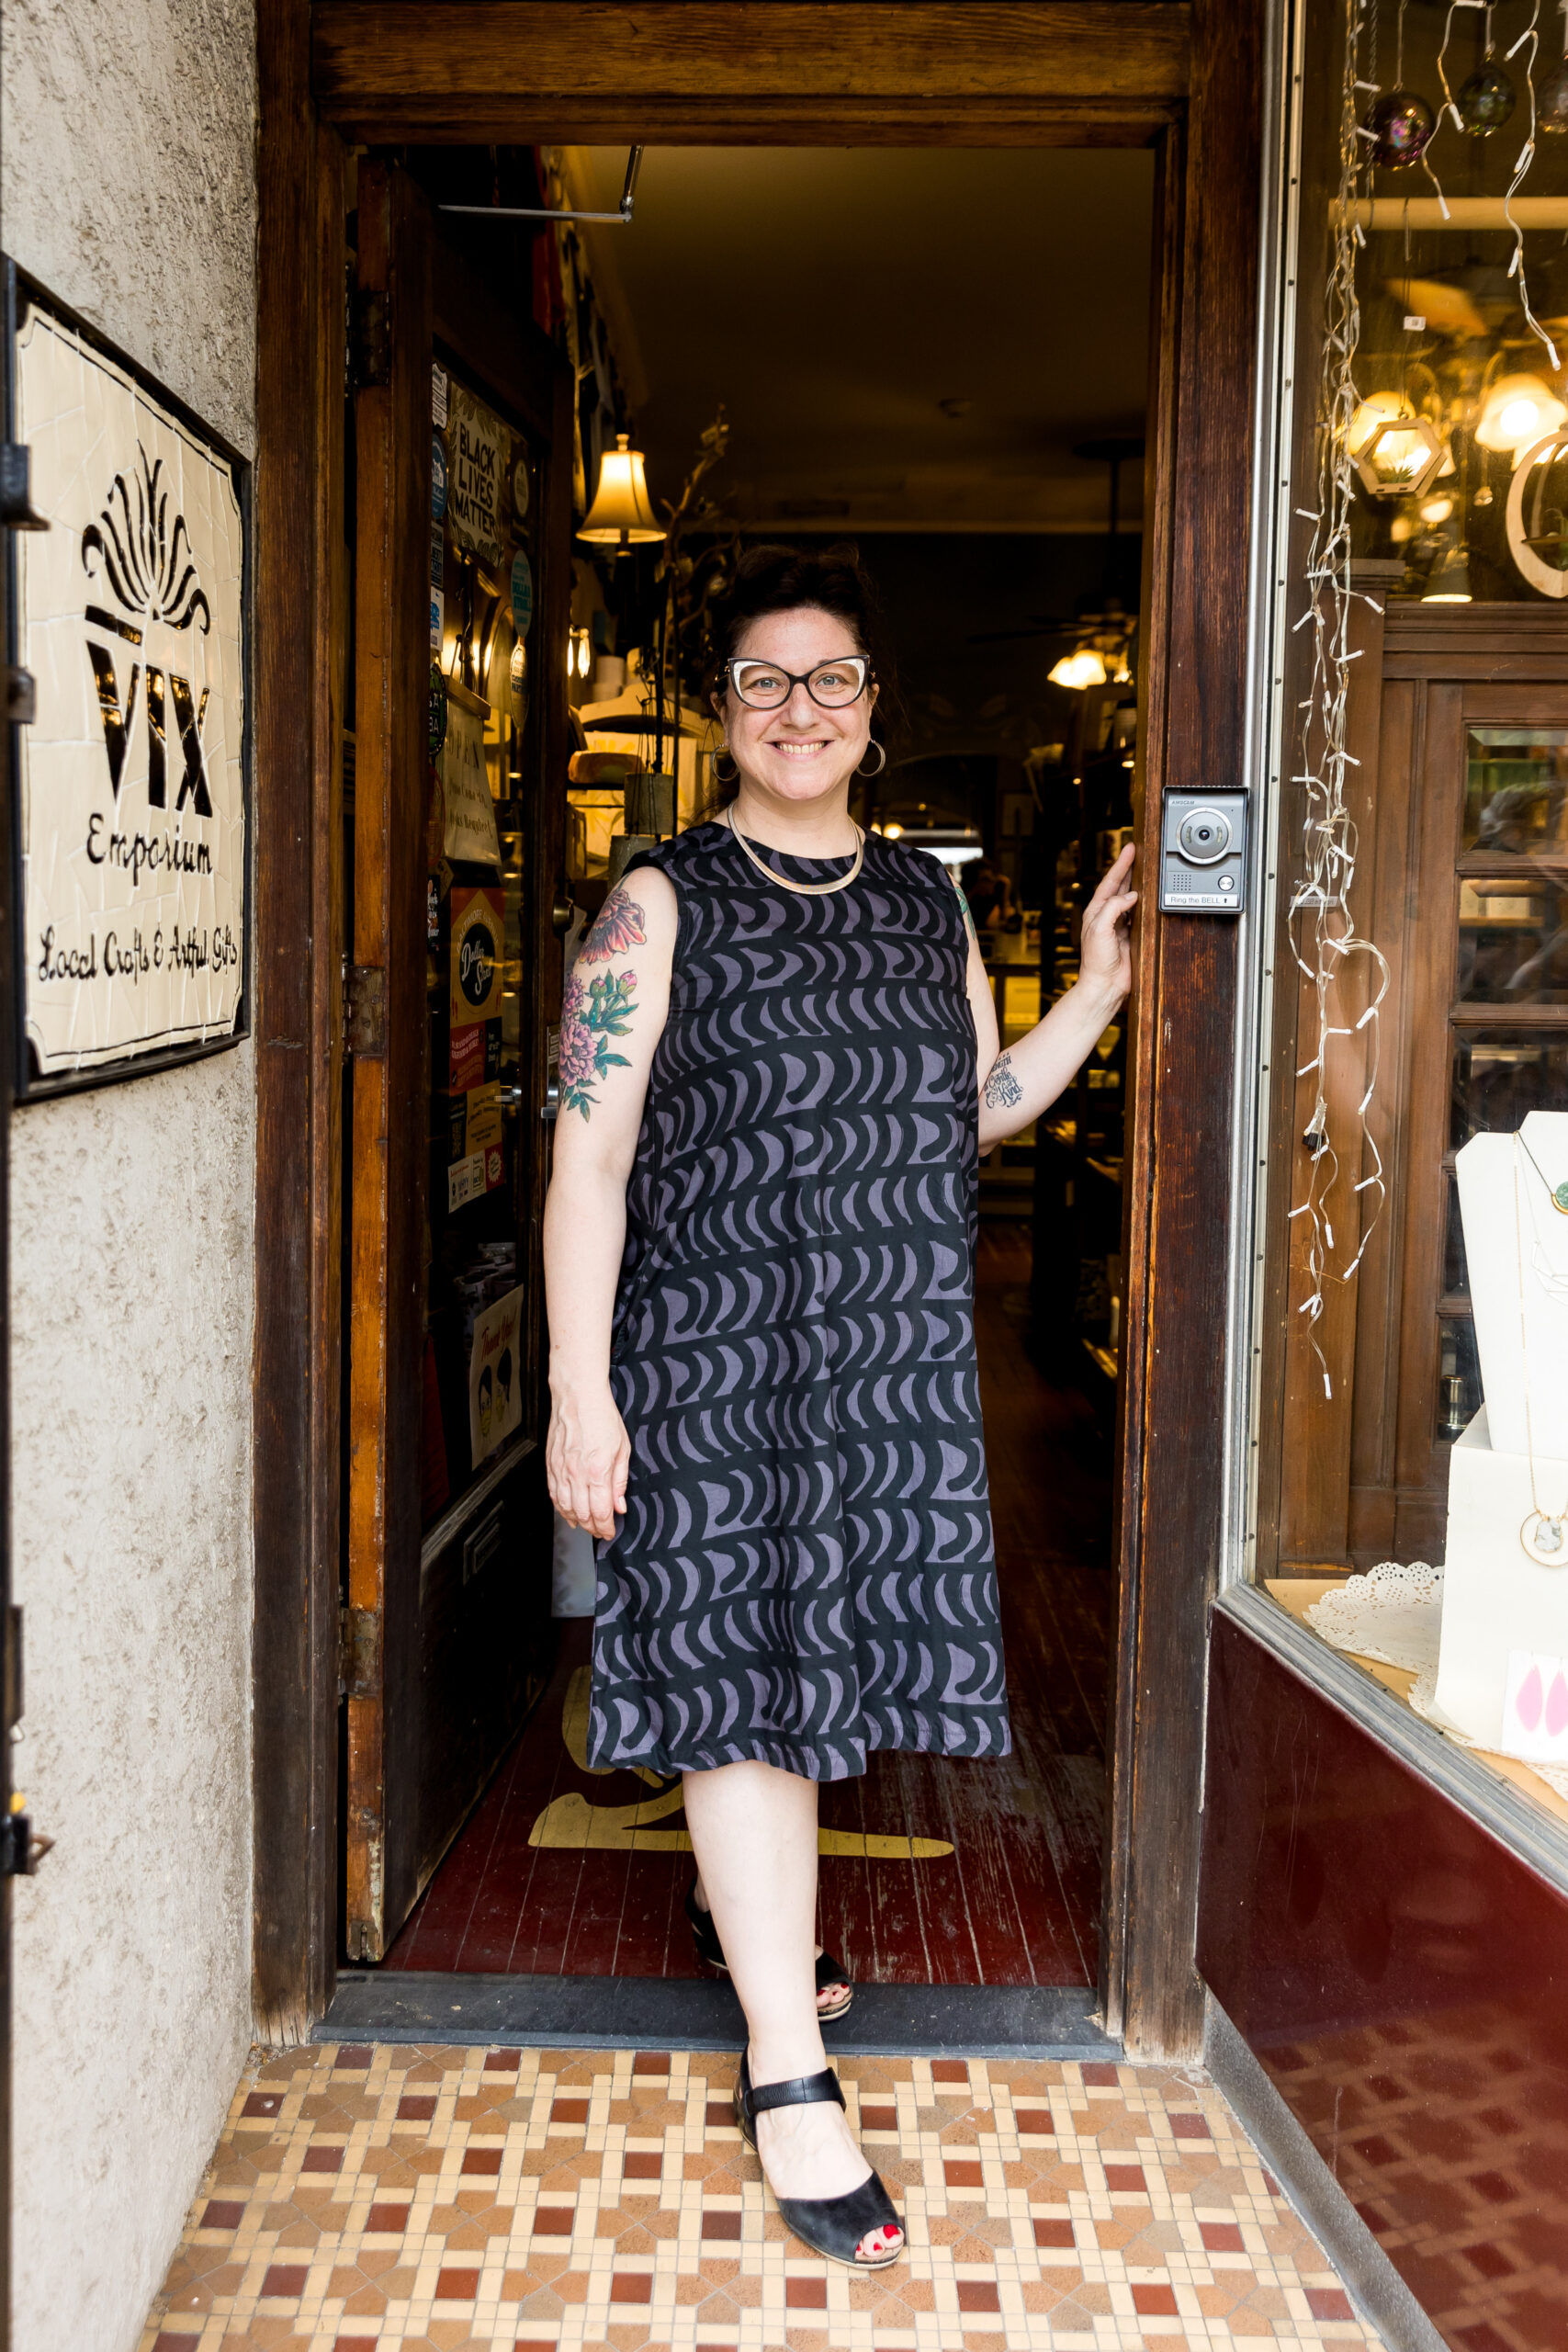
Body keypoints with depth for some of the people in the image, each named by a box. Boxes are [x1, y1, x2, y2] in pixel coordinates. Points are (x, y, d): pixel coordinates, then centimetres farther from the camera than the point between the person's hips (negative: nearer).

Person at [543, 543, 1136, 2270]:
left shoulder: (927, 899, 11)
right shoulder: (663, 905, -5)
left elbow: (983, 1105, 19)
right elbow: (589, 1159, -9)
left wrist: (1104, 979, 8)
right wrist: (579, 1392, -15)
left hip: (895, 1357, 5)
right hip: (712, 1350, -5)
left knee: (818, 1650, 16)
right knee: (740, 1666, -3)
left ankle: (735, 1906, 44)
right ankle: (786, 2075, 7)